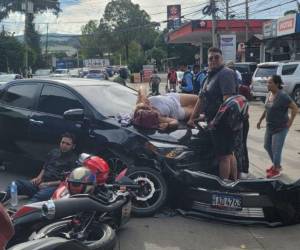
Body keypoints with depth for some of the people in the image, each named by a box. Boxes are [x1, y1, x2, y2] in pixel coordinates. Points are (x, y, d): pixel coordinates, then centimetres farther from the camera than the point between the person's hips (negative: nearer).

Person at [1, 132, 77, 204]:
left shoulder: (73, 160, -2)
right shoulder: (53, 152, 17)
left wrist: (48, 184, -13)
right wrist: (39, 178, 4)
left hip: (54, 187, -7)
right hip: (41, 183, 7)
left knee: (39, 196, -37)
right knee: (18, 183, -17)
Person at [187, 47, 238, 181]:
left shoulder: (225, 73, -13)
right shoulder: (210, 76, 18)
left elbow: (228, 99, -25)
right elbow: (201, 99, 20)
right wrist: (192, 118, 17)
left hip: (223, 121, -10)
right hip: (215, 121, 10)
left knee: (223, 156, -6)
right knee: (229, 153, 18)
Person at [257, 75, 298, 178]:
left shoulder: (283, 96, -20)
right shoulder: (269, 94, 5)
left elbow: (295, 108, -19)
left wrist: (290, 121, -17)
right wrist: (260, 120, 18)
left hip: (280, 128, -9)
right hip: (270, 126, 9)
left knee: (276, 149, -1)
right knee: (267, 146, 17)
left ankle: (276, 169, 18)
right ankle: (276, 165, 36)